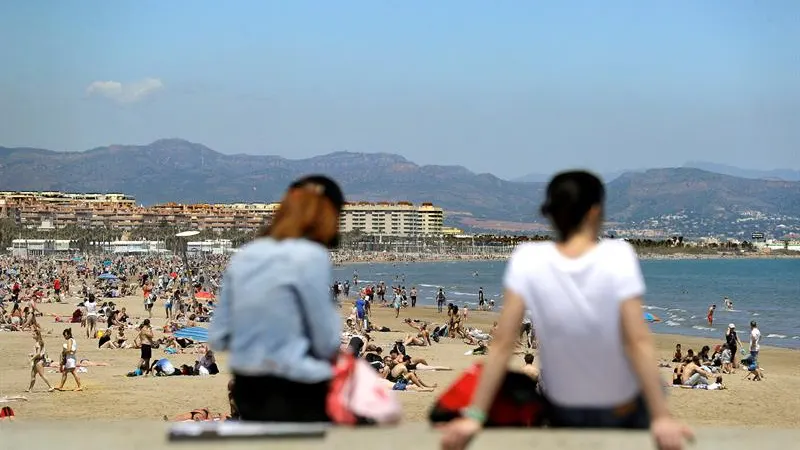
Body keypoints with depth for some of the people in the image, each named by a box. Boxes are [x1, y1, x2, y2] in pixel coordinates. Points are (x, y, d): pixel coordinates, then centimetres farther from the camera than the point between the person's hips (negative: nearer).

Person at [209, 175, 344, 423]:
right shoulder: (312, 256, -12)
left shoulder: (243, 255, 7)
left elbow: (218, 338, 11)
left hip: (246, 388, 7)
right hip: (297, 392, -7)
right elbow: (328, 342, -7)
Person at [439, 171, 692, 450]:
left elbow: (503, 343, -18)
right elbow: (638, 341, -25)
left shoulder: (527, 259, -17)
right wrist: (661, 418, -22)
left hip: (563, 412, 1)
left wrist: (475, 417, -15)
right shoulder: (618, 255, -21)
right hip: (622, 411, -1)